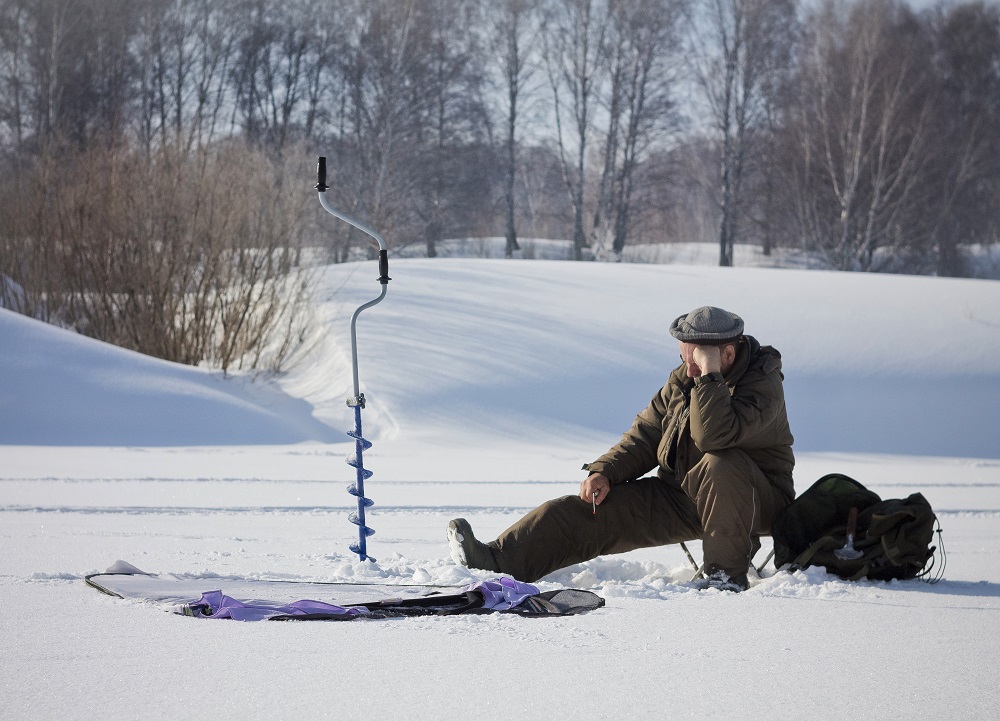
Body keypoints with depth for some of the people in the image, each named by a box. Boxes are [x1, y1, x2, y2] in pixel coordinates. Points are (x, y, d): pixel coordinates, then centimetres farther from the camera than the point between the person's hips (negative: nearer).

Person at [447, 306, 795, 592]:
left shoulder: (763, 385, -20)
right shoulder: (683, 378, 3)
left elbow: (712, 436, -37)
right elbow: (645, 435, 7)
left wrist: (710, 372, -35)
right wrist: (604, 472, -8)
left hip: (752, 499, -6)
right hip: (679, 496, 6)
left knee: (721, 466, -40)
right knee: (585, 510, -9)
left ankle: (727, 573, -24)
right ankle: (498, 560, -20)